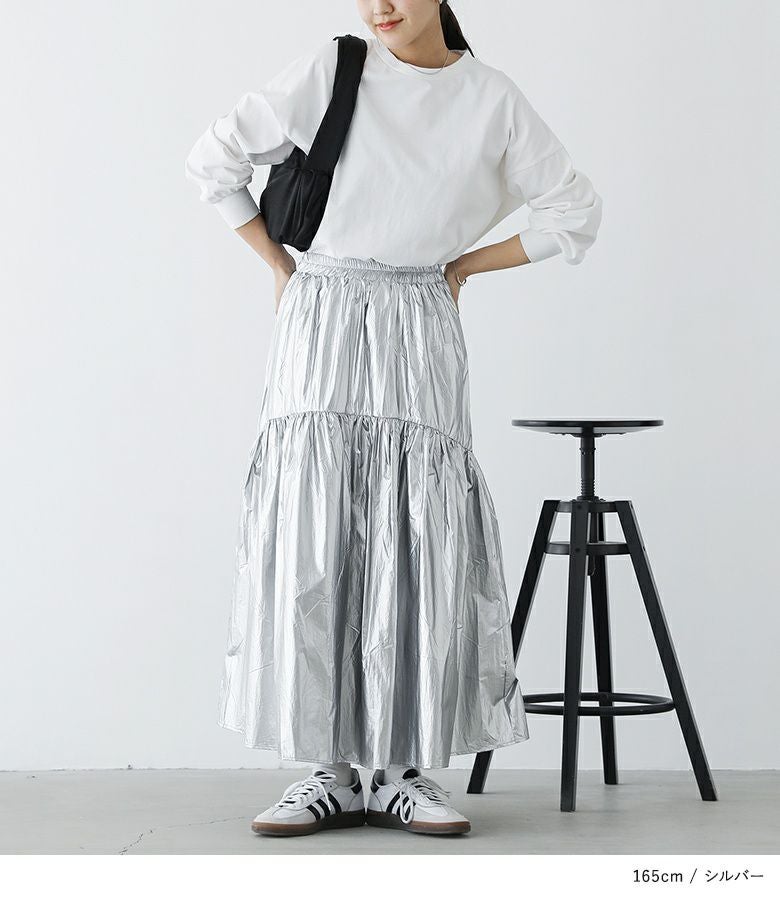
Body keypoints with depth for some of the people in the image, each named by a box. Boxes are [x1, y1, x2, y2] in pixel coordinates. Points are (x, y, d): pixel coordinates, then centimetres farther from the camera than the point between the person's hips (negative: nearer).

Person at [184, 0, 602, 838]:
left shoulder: (491, 98, 5)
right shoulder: (331, 70, 2)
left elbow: (573, 213, 12)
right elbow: (215, 158, 5)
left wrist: (463, 265, 8)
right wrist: (280, 265, 5)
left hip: (419, 336, 0)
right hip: (321, 328, 0)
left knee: (419, 548, -4)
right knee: (312, 545, -4)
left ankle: (407, 772, 5)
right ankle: (329, 769, 3)